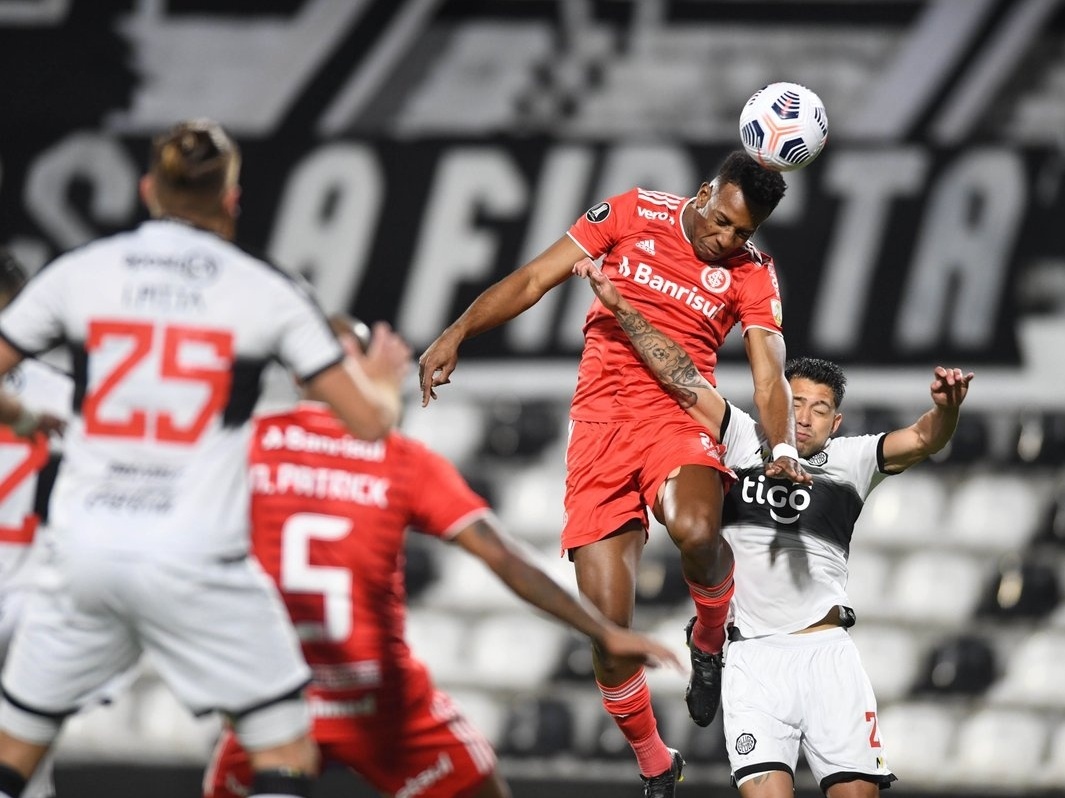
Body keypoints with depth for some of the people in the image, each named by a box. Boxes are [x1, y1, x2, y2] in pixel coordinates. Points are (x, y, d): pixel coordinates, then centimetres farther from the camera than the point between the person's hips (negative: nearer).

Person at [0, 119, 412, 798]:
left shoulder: (77, 273, 5)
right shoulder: (268, 291, 0)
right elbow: (370, 419, 2)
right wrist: (385, 379, 25)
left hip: (85, 555, 3)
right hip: (196, 560, -2)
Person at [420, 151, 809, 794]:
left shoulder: (751, 271, 3)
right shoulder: (633, 214, 3)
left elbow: (770, 376, -4)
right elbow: (534, 280, 6)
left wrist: (784, 447, -24)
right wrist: (458, 333, -4)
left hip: (680, 415, -1)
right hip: (601, 420, 1)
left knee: (695, 530, -36)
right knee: (609, 624, -8)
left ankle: (710, 639, -2)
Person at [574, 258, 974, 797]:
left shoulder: (849, 462, 9)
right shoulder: (744, 441, 10)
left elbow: (923, 440, -4)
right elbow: (681, 376, 4)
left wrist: (946, 408, -27)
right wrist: (621, 308, -2)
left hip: (825, 651, 1)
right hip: (752, 657, -1)